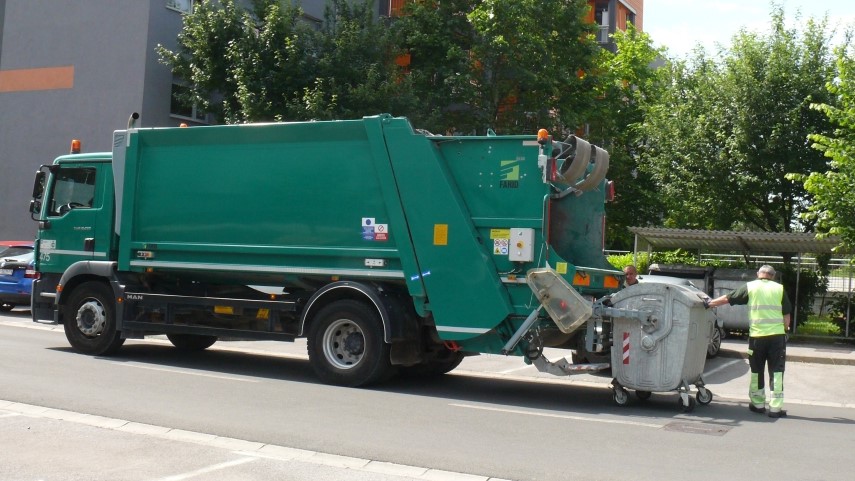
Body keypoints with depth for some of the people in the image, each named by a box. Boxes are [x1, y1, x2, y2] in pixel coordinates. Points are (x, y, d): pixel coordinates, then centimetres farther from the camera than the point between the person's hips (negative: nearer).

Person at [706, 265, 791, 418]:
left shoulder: (750, 287, 3)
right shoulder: (779, 289, 5)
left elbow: (727, 299, 7)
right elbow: (787, 315, 3)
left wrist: (708, 304, 19)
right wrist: (785, 330, 15)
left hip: (757, 336, 0)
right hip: (777, 335, 0)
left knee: (757, 371, 14)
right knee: (776, 371, 3)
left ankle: (758, 404, 23)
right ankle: (775, 408, 1)